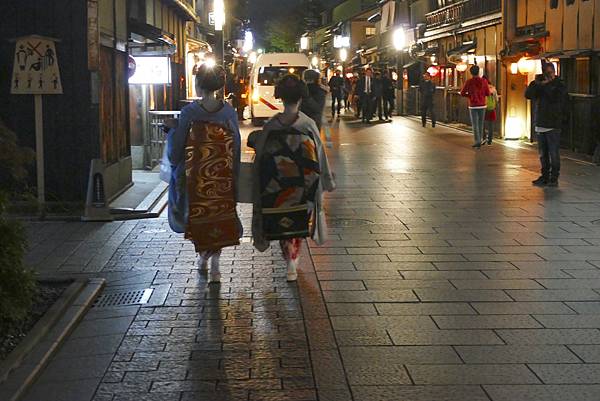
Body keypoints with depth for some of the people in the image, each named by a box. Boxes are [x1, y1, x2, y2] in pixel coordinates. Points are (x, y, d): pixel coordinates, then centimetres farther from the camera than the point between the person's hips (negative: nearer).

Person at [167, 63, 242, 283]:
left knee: (197, 215, 17)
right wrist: (234, 176, 10)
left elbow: (176, 149, -9)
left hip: (196, 175, -2)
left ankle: (203, 256, 28)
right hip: (223, 176, 2)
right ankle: (214, 264, 5)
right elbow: (236, 147, 0)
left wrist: (172, 128, 9)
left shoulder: (189, 112, -13)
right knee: (220, 215, 10)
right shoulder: (229, 112, -5)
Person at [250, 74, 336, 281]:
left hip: (276, 184, 0)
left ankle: (291, 261, 5)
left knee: (282, 222, 14)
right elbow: (320, 155, -4)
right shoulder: (308, 125, -11)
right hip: (303, 184, 0)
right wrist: (328, 181, 8)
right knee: (299, 221, 21)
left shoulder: (271, 126, -11)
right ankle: (294, 258, 25)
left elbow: (260, 152, -5)